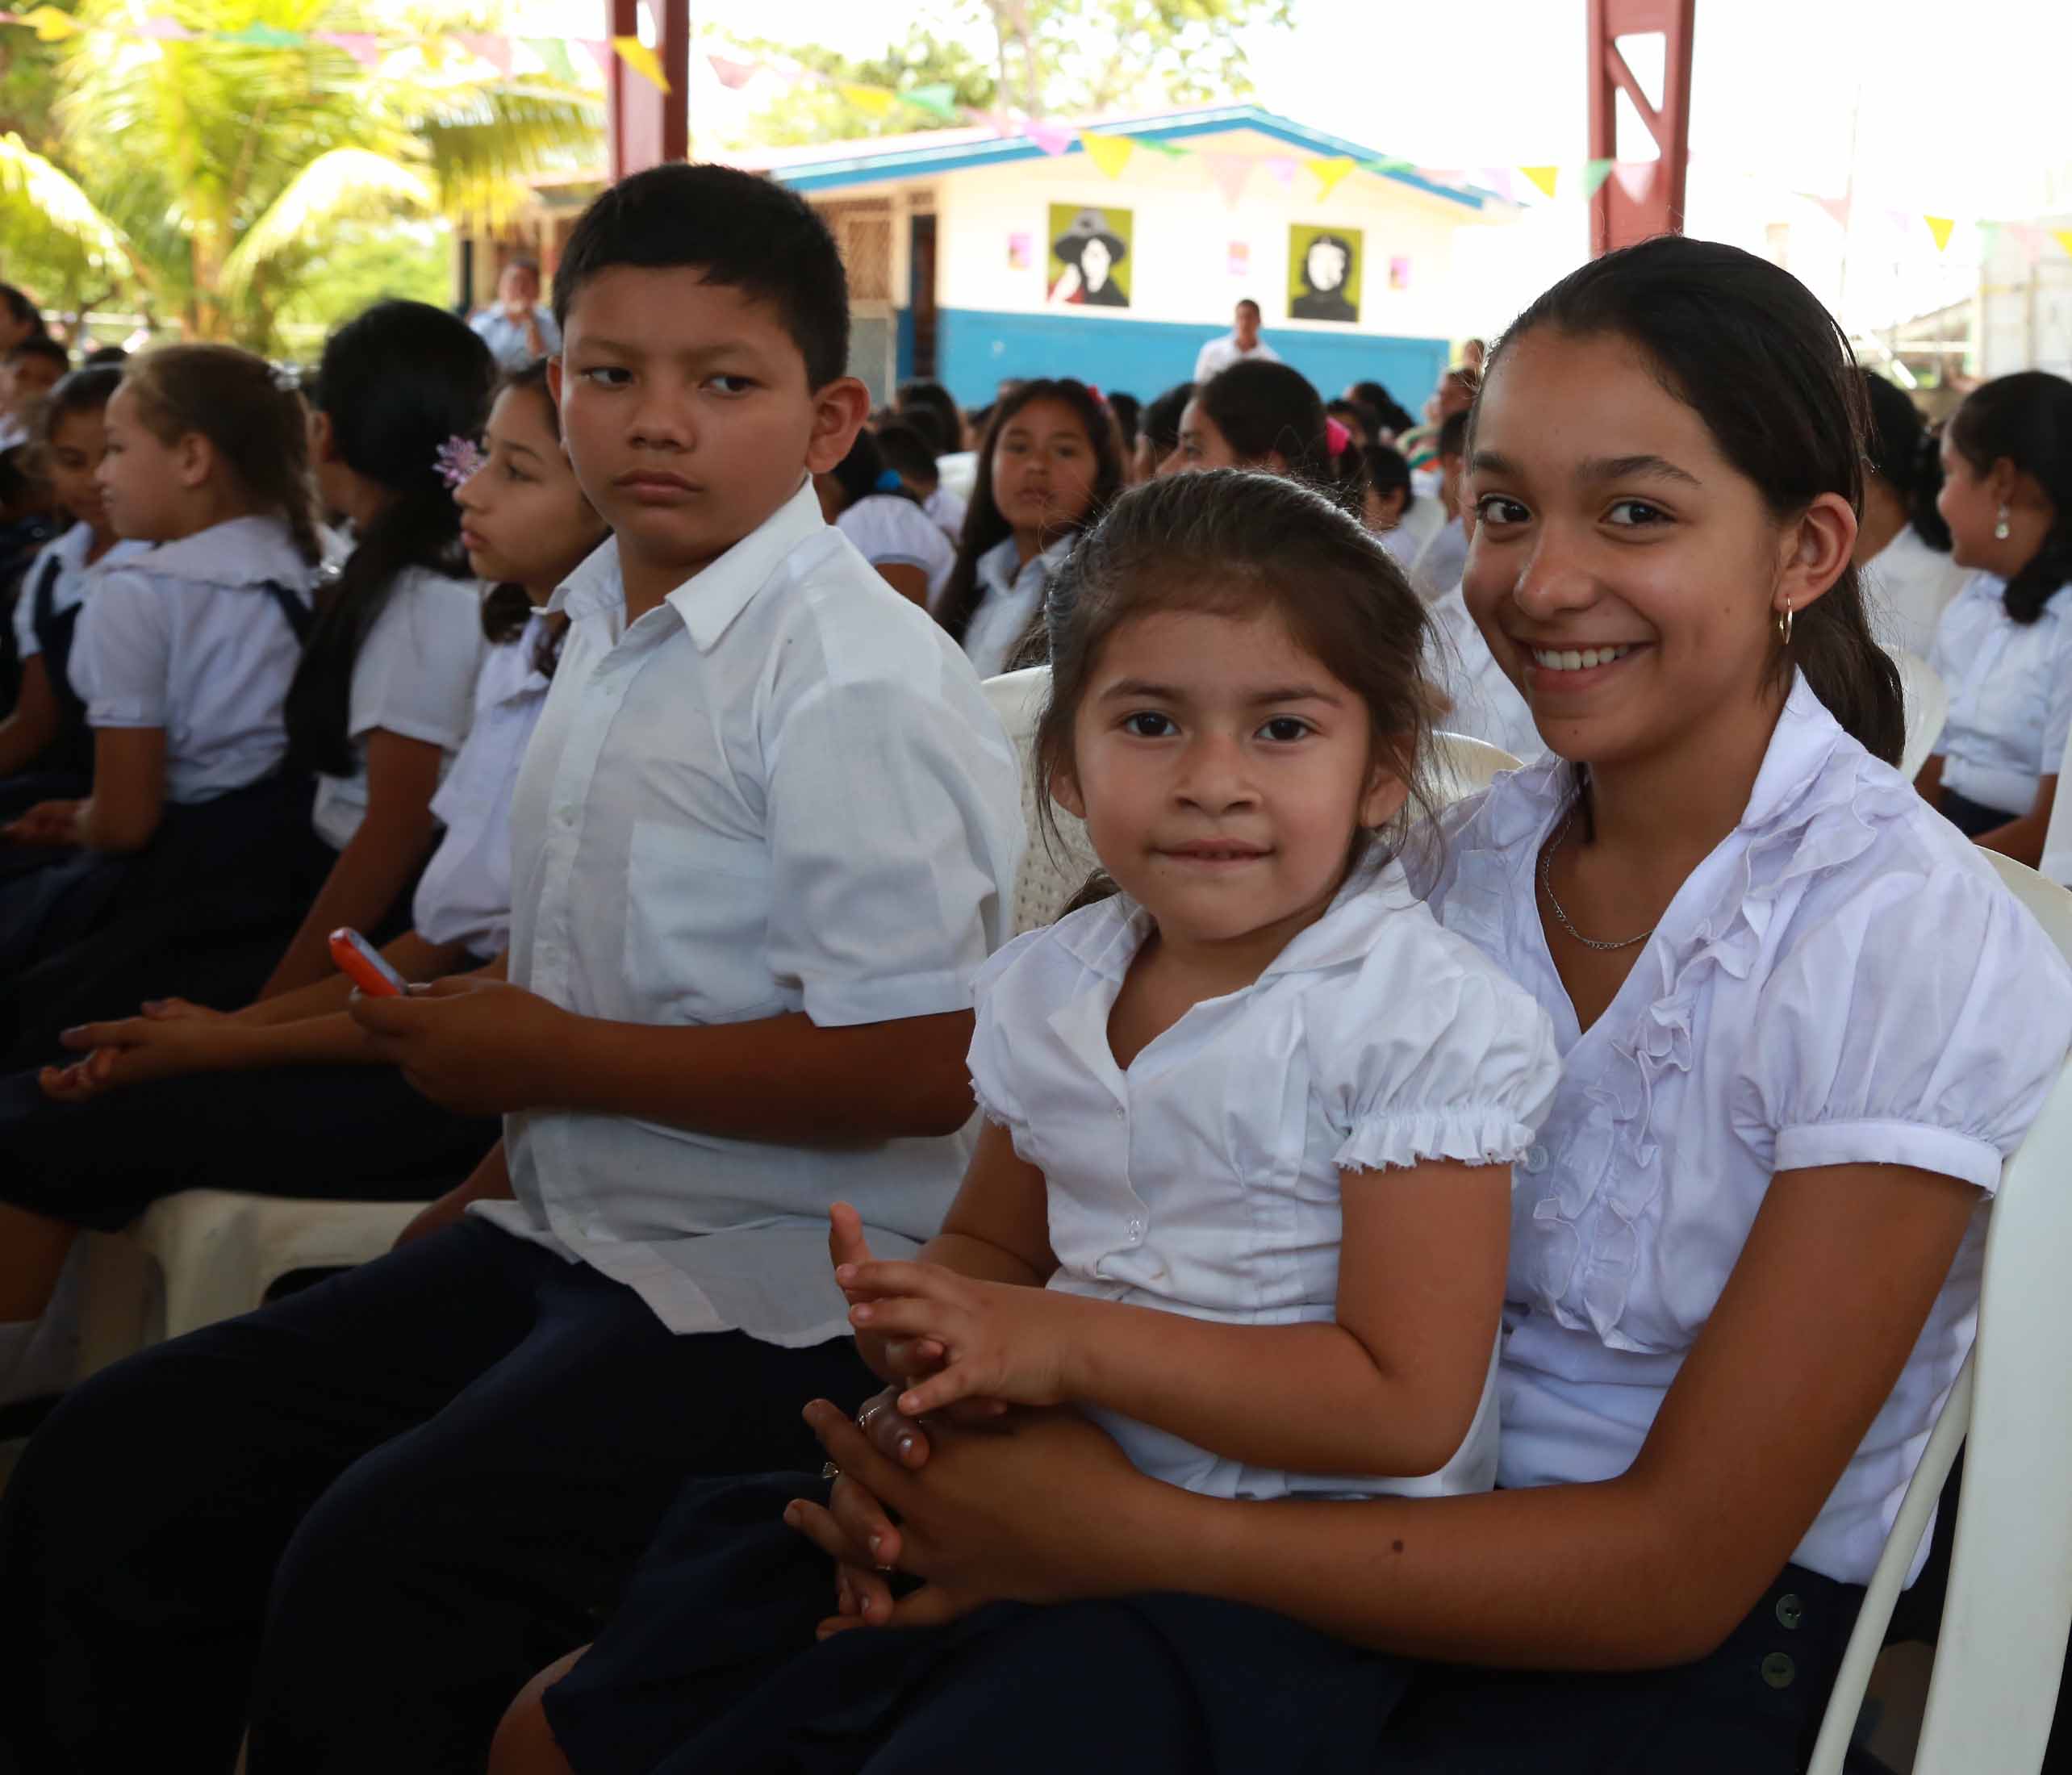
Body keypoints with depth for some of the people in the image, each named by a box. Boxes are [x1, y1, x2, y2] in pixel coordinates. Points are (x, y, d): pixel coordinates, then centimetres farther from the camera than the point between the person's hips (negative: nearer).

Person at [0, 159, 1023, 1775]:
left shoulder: (856, 685, -16)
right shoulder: (611, 637, 12)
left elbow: (916, 1066, -22)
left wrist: (558, 1061, -16)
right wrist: (505, 1174, 9)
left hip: (786, 1287, -9)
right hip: (571, 1239, 9)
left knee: (375, 1576, -28)